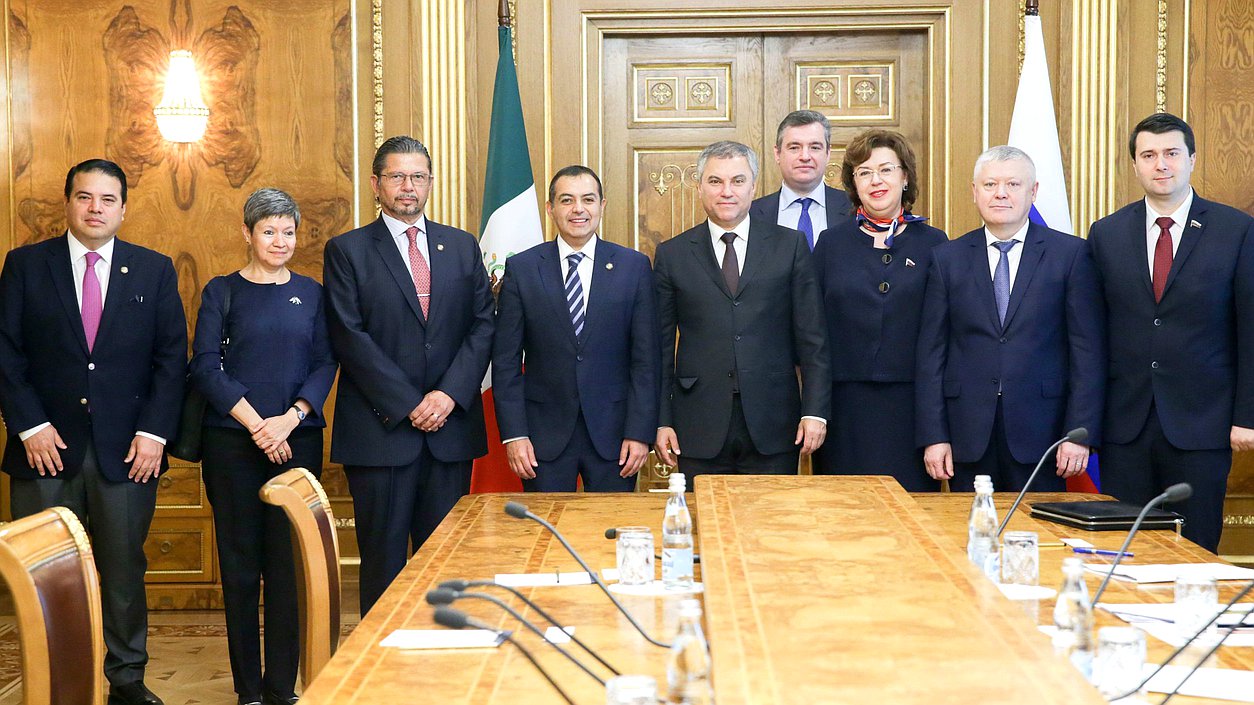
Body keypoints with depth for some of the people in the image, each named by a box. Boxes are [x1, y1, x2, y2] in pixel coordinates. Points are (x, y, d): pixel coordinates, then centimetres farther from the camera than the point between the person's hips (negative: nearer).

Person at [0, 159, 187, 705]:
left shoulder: (154, 270, 7)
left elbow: (172, 357, 4)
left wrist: (154, 432, -5)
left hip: (126, 450, 0)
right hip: (47, 447, 0)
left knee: (124, 570, 6)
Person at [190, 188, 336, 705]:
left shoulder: (310, 292, 10)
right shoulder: (222, 291, 4)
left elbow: (325, 364, 5)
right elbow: (205, 367, -4)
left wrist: (290, 418, -11)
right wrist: (256, 423, -12)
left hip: (297, 440, 2)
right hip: (232, 443, -1)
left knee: (289, 562, 1)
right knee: (240, 563, 2)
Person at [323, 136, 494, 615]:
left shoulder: (462, 246, 13)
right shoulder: (347, 250, 2)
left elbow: (483, 325, 6)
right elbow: (350, 337, -6)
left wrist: (450, 393, -8)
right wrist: (407, 405, -12)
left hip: (451, 428, 3)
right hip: (380, 430, -3)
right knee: (384, 559, 2)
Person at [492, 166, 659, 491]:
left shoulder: (634, 266, 2)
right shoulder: (521, 268, 2)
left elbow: (646, 358, 1)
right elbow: (506, 360, 2)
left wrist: (640, 432, -5)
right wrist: (514, 434, -5)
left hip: (612, 432, 0)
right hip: (544, 435, 0)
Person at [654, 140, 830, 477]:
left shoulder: (790, 245, 5)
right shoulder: (672, 255, 6)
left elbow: (812, 337, 3)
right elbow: (661, 346, 6)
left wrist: (815, 411, -4)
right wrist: (662, 421, 1)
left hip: (773, 426, 0)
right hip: (700, 428, 0)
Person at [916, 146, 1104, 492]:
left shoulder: (1070, 254, 3)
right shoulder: (947, 258, 8)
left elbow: (1088, 351, 0)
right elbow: (931, 353, 5)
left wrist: (1080, 434, -7)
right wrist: (933, 436, -1)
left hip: (1040, 434, -1)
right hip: (969, 435, 1)